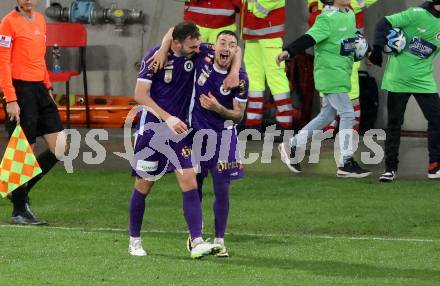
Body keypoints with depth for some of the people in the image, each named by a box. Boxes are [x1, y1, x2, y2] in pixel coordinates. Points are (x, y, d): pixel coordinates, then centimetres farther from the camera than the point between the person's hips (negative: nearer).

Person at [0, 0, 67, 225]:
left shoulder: (40, 20, 14)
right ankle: (19, 211, 9)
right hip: (20, 91, -8)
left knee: (60, 148, 3)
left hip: (40, 89, 8)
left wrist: (48, 87, 15)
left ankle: (22, 191, 17)